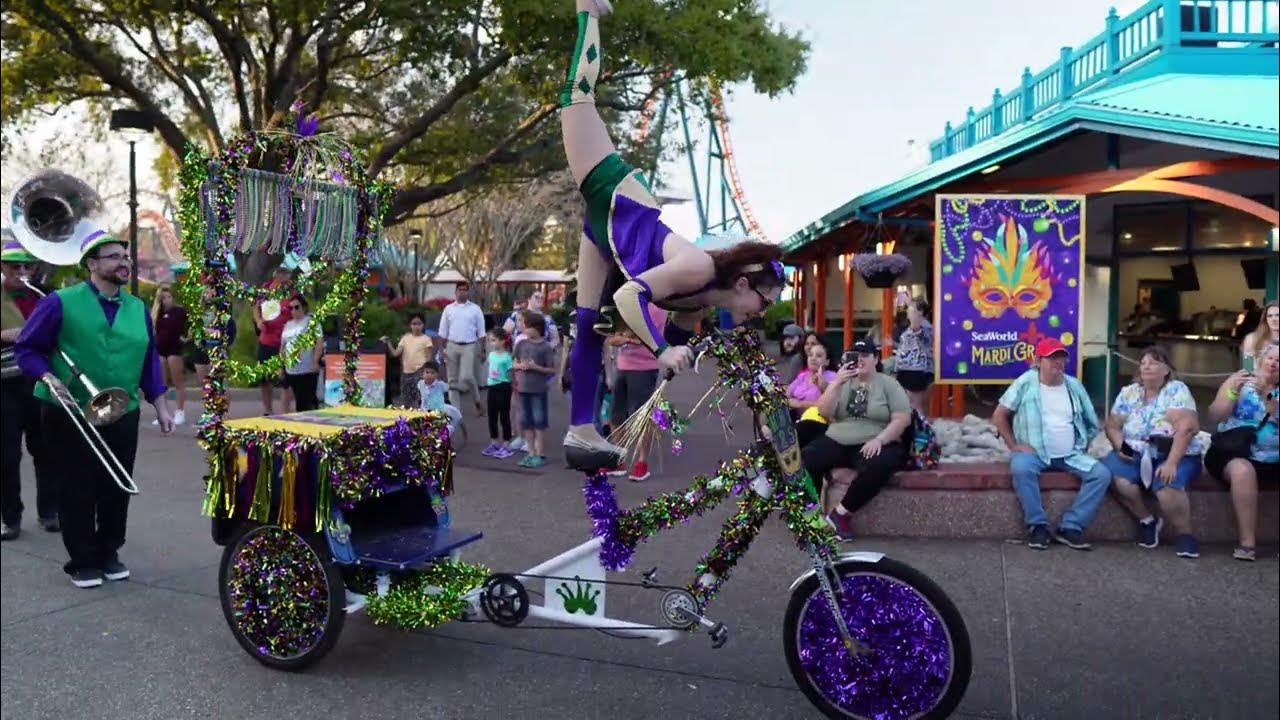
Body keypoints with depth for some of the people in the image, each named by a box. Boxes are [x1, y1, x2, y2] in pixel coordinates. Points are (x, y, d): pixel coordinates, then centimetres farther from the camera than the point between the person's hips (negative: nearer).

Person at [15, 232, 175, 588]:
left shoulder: (138, 308, 7)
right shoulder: (60, 303, -7)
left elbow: (149, 360, 10)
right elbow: (27, 348, -3)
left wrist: (161, 407, 6)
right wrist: (48, 378, -20)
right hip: (70, 415, -4)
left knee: (117, 489, 9)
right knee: (77, 490, 5)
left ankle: (109, 554, 26)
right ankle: (82, 562, 18)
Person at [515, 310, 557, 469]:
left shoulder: (545, 347, -9)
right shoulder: (522, 344, 5)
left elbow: (552, 370, -8)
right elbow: (515, 364, 15)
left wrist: (535, 367, -18)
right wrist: (520, 366, -6)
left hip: (538, 389, -5)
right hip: (523, 388, 5)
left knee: (539, 422, 1)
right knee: (526, 422, 11)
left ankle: (539, 454, 9)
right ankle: (531, 453, 20)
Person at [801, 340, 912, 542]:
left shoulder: (888, 384, 5)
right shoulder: (843, 382, 13)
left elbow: (903, 419, -5)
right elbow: (824, 412, 0)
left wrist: (879, 440, -20)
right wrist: (836, 383, -11)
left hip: (874, 445, -3)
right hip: (837, 442, 3)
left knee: (878, 467, -37)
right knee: (803, 460, -24)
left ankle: (842, 513, -21)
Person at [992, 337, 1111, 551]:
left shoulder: (1074, 385, 9)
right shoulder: (1025, 382, -4)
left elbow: (1093, 424, 19)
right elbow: (999, 416, -2)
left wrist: (1082, 447, 7)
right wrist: (1013, 445, -8)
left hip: (1070, 455, 4)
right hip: (1034, 452, -4)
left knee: (1102, 474, -18)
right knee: (1021, 467, -37)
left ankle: (1070, 527, -14)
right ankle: (1037, 526, -21)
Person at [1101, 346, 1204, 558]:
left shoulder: (1177, 390, -5)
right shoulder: (1128, 393, 9)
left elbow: (1185, 427, -17)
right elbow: (1112, 425, 9)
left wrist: (1171, 462, -27)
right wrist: (1120, 447, -14)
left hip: (1177, 455, -4)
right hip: (1136, 454, 4)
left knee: (1168, 485, -35)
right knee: (1115, 474, -27)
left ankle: (1184, 534, -11)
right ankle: (1146, 520, -4)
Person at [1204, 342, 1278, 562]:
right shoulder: (1237, 382, 8)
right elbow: (1214, 417, -4)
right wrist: (1233, 391, -18)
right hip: (1234, 453, -3)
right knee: (1243, 470, -34)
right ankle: (1247, 542, -30)